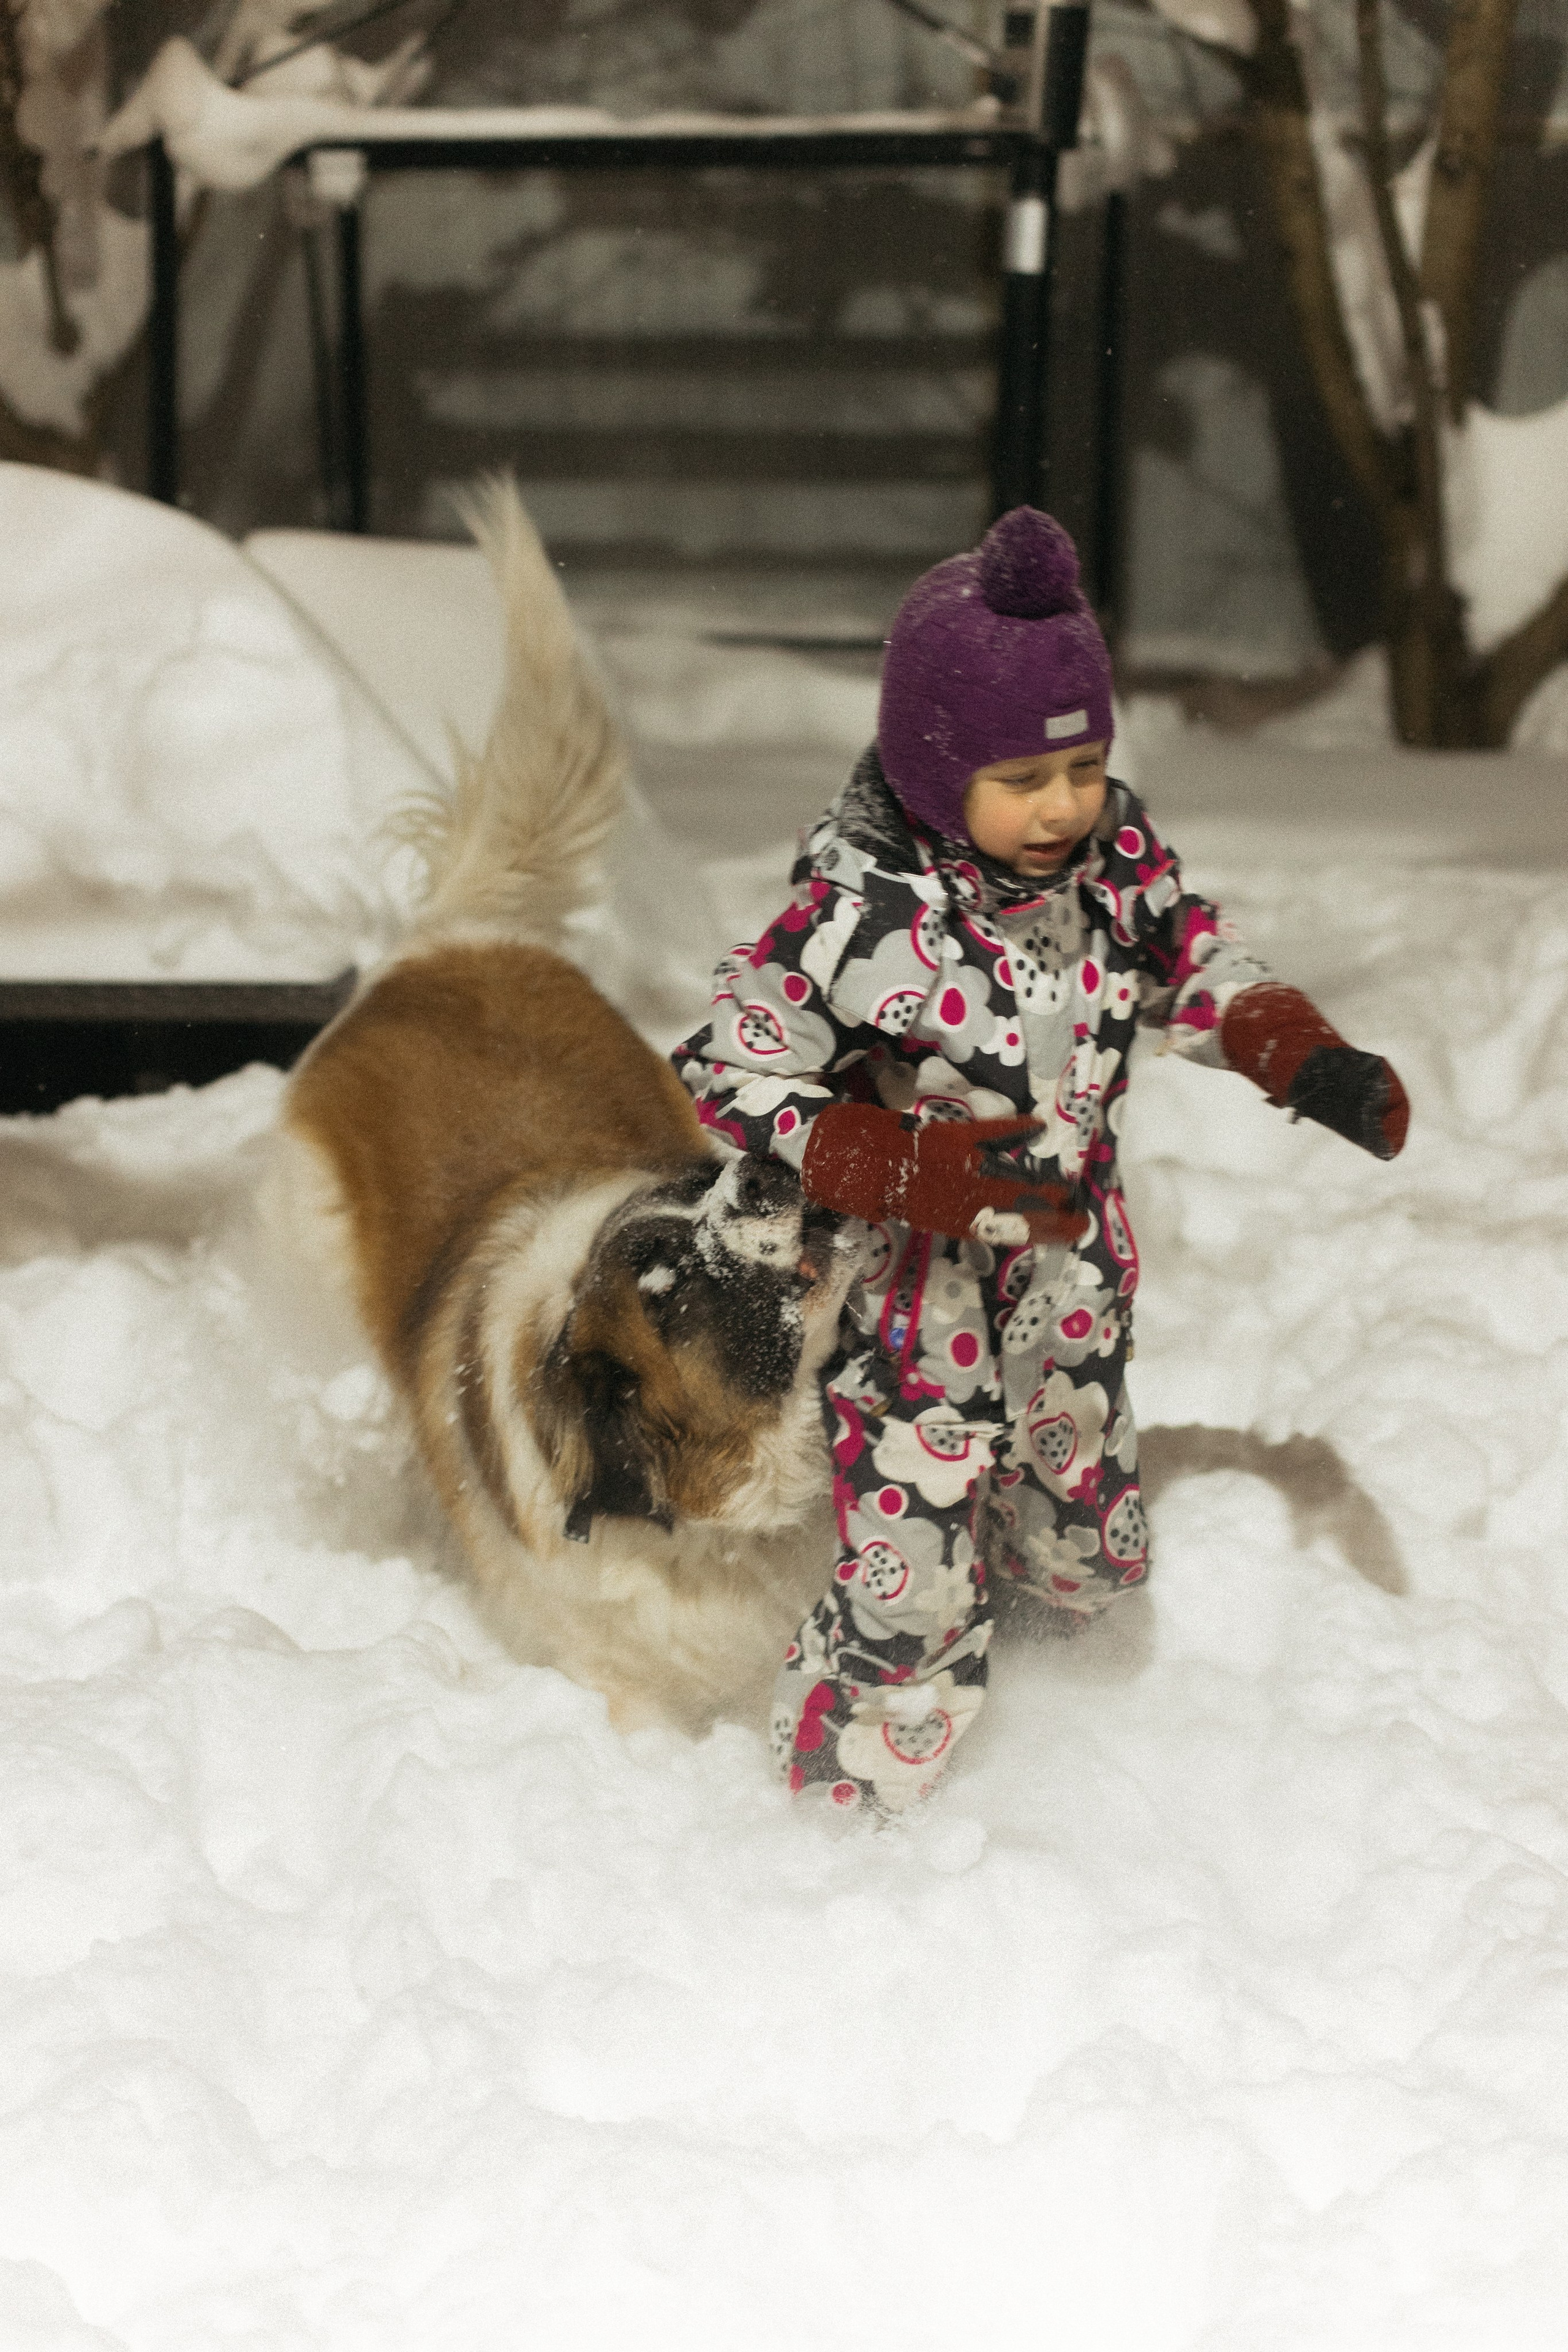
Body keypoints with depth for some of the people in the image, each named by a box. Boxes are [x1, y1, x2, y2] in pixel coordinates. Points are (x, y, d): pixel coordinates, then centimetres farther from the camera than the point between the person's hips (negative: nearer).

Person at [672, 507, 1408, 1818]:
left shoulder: (1112, 851, -9)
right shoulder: (856, 920, -27)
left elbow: (1189, 960, 9)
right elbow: (728, 1083, -22)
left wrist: (1307, 1060, -8)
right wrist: (915, 1172, -33)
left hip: (1075, 1301, 6)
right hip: (915, 1317, -6)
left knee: (1090, 1561, 23)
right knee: (913, 1610, 2)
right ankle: (843, 1805, 27)